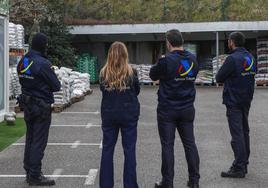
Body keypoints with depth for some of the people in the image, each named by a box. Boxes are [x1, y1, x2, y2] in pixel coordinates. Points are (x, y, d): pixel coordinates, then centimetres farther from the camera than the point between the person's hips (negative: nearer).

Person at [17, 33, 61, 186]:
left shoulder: (22, 62, 5)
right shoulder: (43, 64, -20)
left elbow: (22, 81, 10)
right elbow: (56, 86, -15)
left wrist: (34, 87, 3)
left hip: (27, 105, 8)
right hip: (42, 107, -8)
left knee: (30, 139, 16)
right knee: (39, 142, -2)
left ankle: (29, 172, 25)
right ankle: (35, 176, 1)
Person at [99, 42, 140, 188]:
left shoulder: (104, 73, -5)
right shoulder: (131, 72, -9)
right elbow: (137, 91, 5)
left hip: (109, 114, 2)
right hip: (129, 114, -2)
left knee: (107, 149, 10)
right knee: (129, 150, 5)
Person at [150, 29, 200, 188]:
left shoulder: (166, 61, -17)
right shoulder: (193, 60, 0)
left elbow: (153, 75, -2)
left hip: (167, 110, -5)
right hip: (187, 108, 5)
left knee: (168, 145, 2)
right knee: (190, 143, 11)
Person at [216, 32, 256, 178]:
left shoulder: (233, 59, -18)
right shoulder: (251, 58, 8)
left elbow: (219, 78, -14)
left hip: (234, 102, -8)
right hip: (246, 101, 8)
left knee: (237, 134, -6)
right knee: (244, 132, 15)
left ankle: (239, 168, -5)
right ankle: (244, 164, 23)